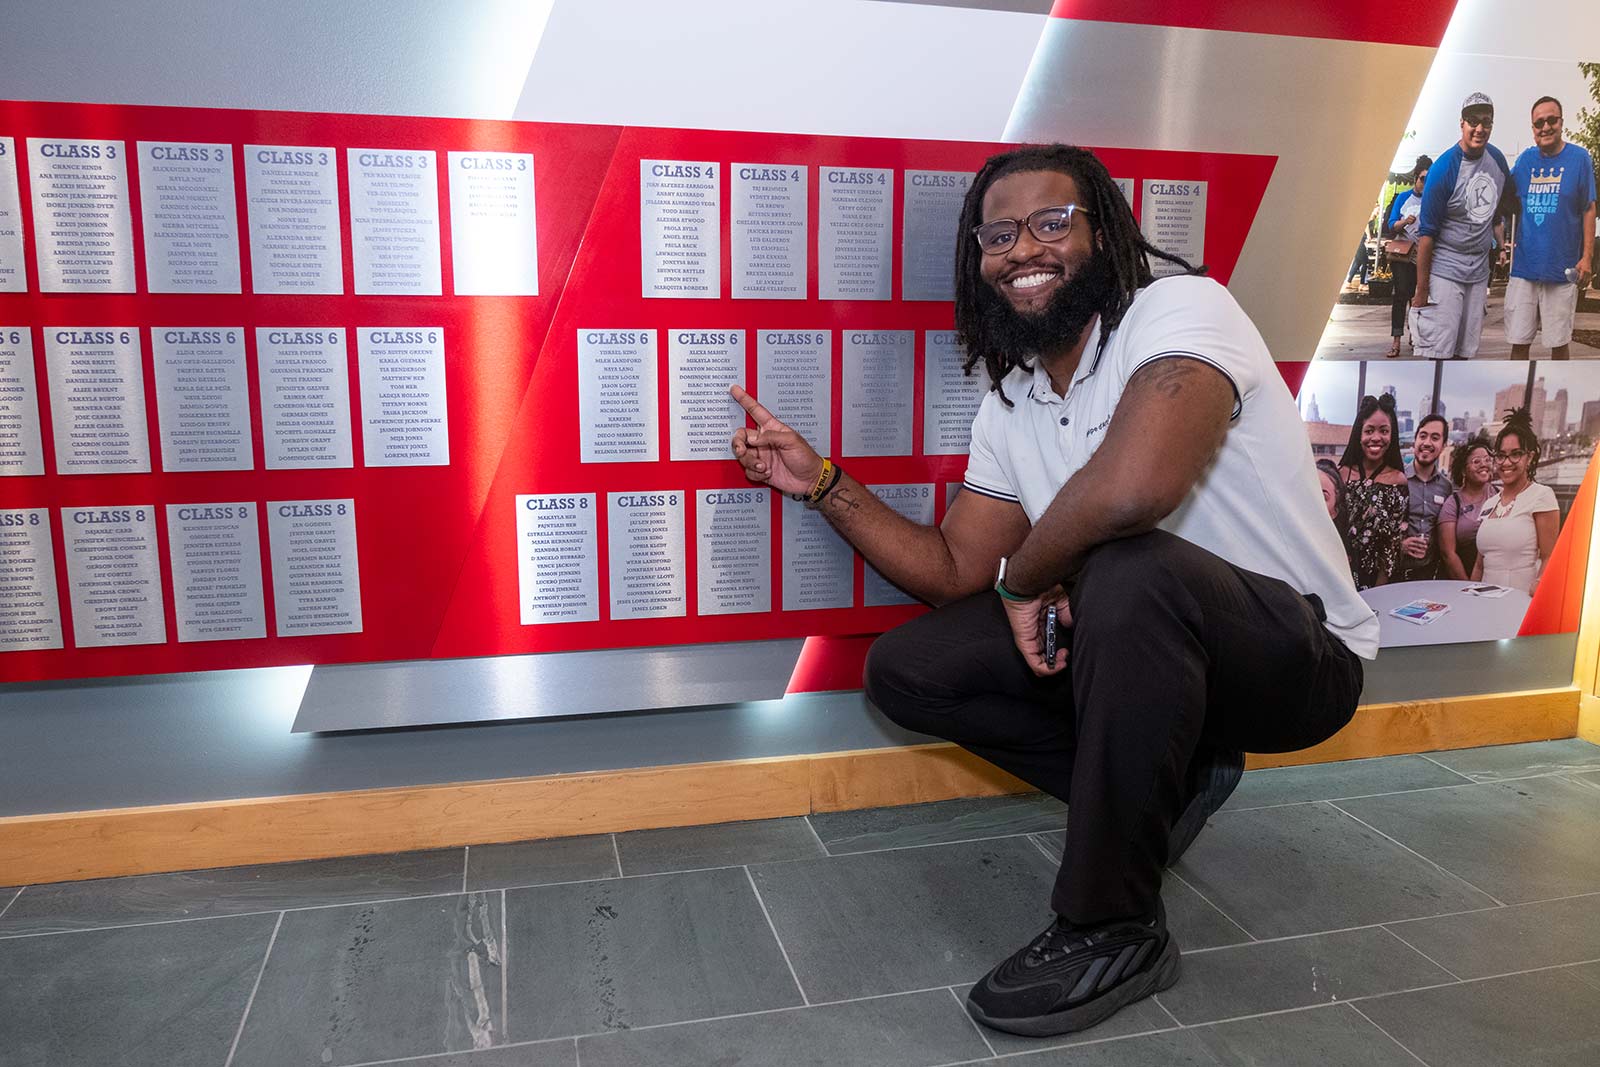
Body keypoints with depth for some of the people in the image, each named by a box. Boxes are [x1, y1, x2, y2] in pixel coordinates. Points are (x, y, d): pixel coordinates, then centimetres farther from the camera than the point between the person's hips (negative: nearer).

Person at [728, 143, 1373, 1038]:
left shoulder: (1180, 310, -20)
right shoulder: (1010, 405, 3)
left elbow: (1133, 486, -40)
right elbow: (958, 572, 6)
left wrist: (1026, 577, -20)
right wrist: (822, 483, -1)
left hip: (1301, 655, -7)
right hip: (1155, 648, 7)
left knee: (1131, 569, -39)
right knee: (906, 669, -1)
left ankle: (1115, 930, -19)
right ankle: (1164, 781, 11)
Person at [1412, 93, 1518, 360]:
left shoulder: (1496, 158, 4)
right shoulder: (1443, 169, -15)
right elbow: (1427, 233, -14)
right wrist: (1421, 290, -15)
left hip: (1479, 270, 6)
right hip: (1444, 270, -6)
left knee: (1465, 350, 9)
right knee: (1441, 351, -9)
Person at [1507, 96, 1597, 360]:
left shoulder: (1579, 157, -1)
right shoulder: (1525, 159, 6)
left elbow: (1588, 210, 0)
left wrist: (1587, 257, -6)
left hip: (1563, 269, -2)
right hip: (1524, 266, 2)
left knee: (1559, 343, 6)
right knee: (1519, 342, 3)